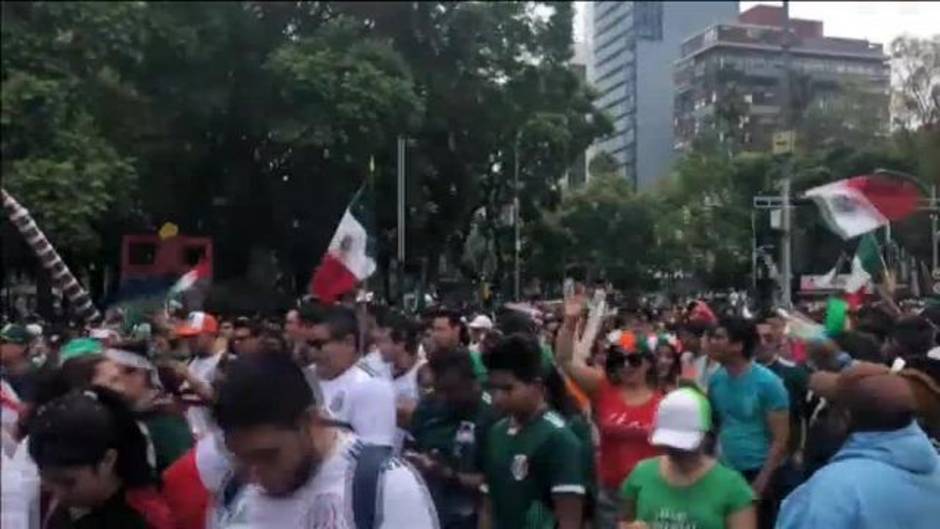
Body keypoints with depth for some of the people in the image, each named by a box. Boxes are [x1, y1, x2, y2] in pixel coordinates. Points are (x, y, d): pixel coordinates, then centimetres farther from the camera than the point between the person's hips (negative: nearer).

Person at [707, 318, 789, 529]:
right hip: (725, 472, 5)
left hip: (758, 474, -5)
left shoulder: (768, 383, -15)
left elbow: (780, 440, -13)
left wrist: (761, 483, -16)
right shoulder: (716, 379, 0)